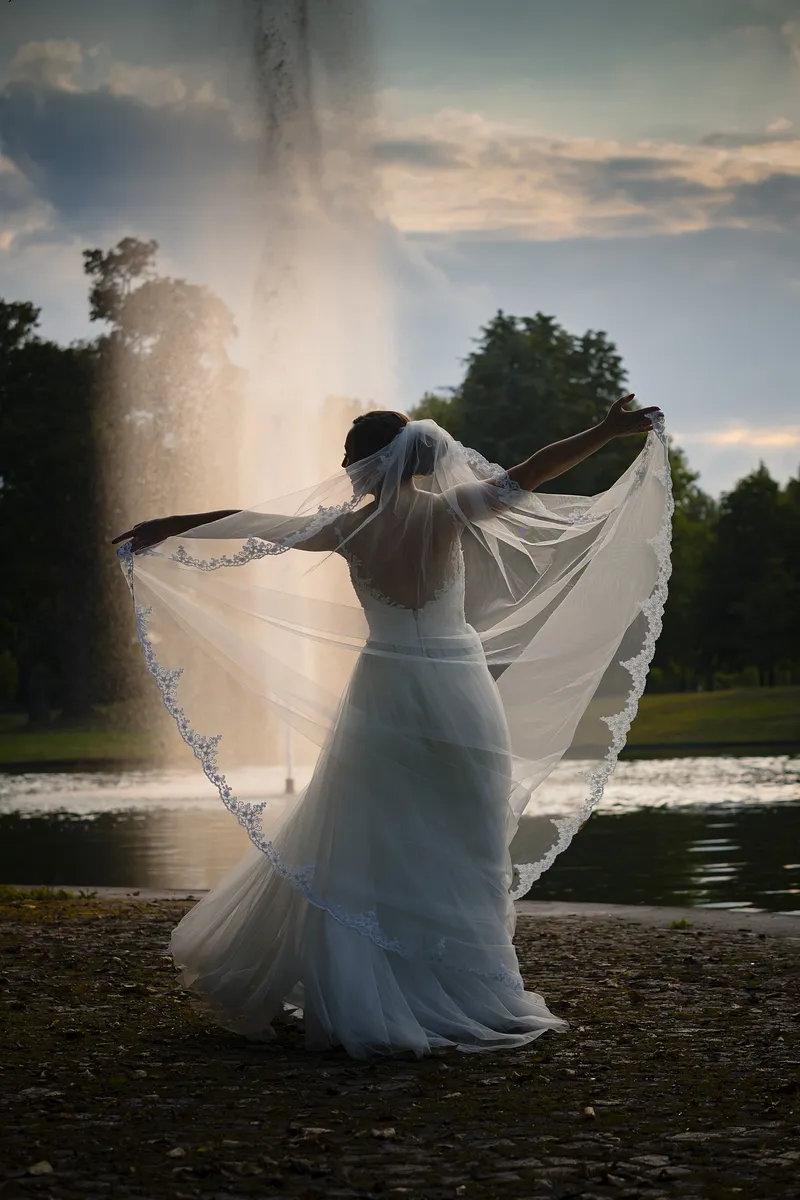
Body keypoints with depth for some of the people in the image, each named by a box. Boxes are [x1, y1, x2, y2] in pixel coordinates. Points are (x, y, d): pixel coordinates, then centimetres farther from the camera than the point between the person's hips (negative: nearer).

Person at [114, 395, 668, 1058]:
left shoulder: (349, 528, -1)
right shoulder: (446, 513, -7)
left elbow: (255, 525, 9)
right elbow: (526, 476, -10)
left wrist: (166, 527, 20)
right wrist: (608, 431, -5)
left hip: (383, 693, 1)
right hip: (460, 692, -1)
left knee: (363, 850, 6)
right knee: (460, 849, 6)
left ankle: (354, 999, 7)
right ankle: (470, 995, 10)